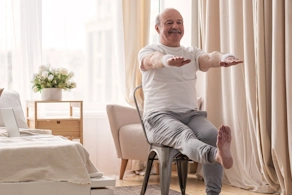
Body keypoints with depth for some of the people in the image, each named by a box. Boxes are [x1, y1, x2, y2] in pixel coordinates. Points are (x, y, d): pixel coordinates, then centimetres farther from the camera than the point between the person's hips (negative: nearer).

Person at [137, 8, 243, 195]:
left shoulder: (192, 53, 18)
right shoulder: (148, 51, 6)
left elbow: (209, 58, -7)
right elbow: (154, 60, -21)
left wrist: (223, 57, -34)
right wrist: (168, 59, -47)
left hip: (191, 114, 5)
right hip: (160, 116, -4)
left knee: (212, 135, -29)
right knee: (185, 136, -37)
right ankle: (218, 156, -69)